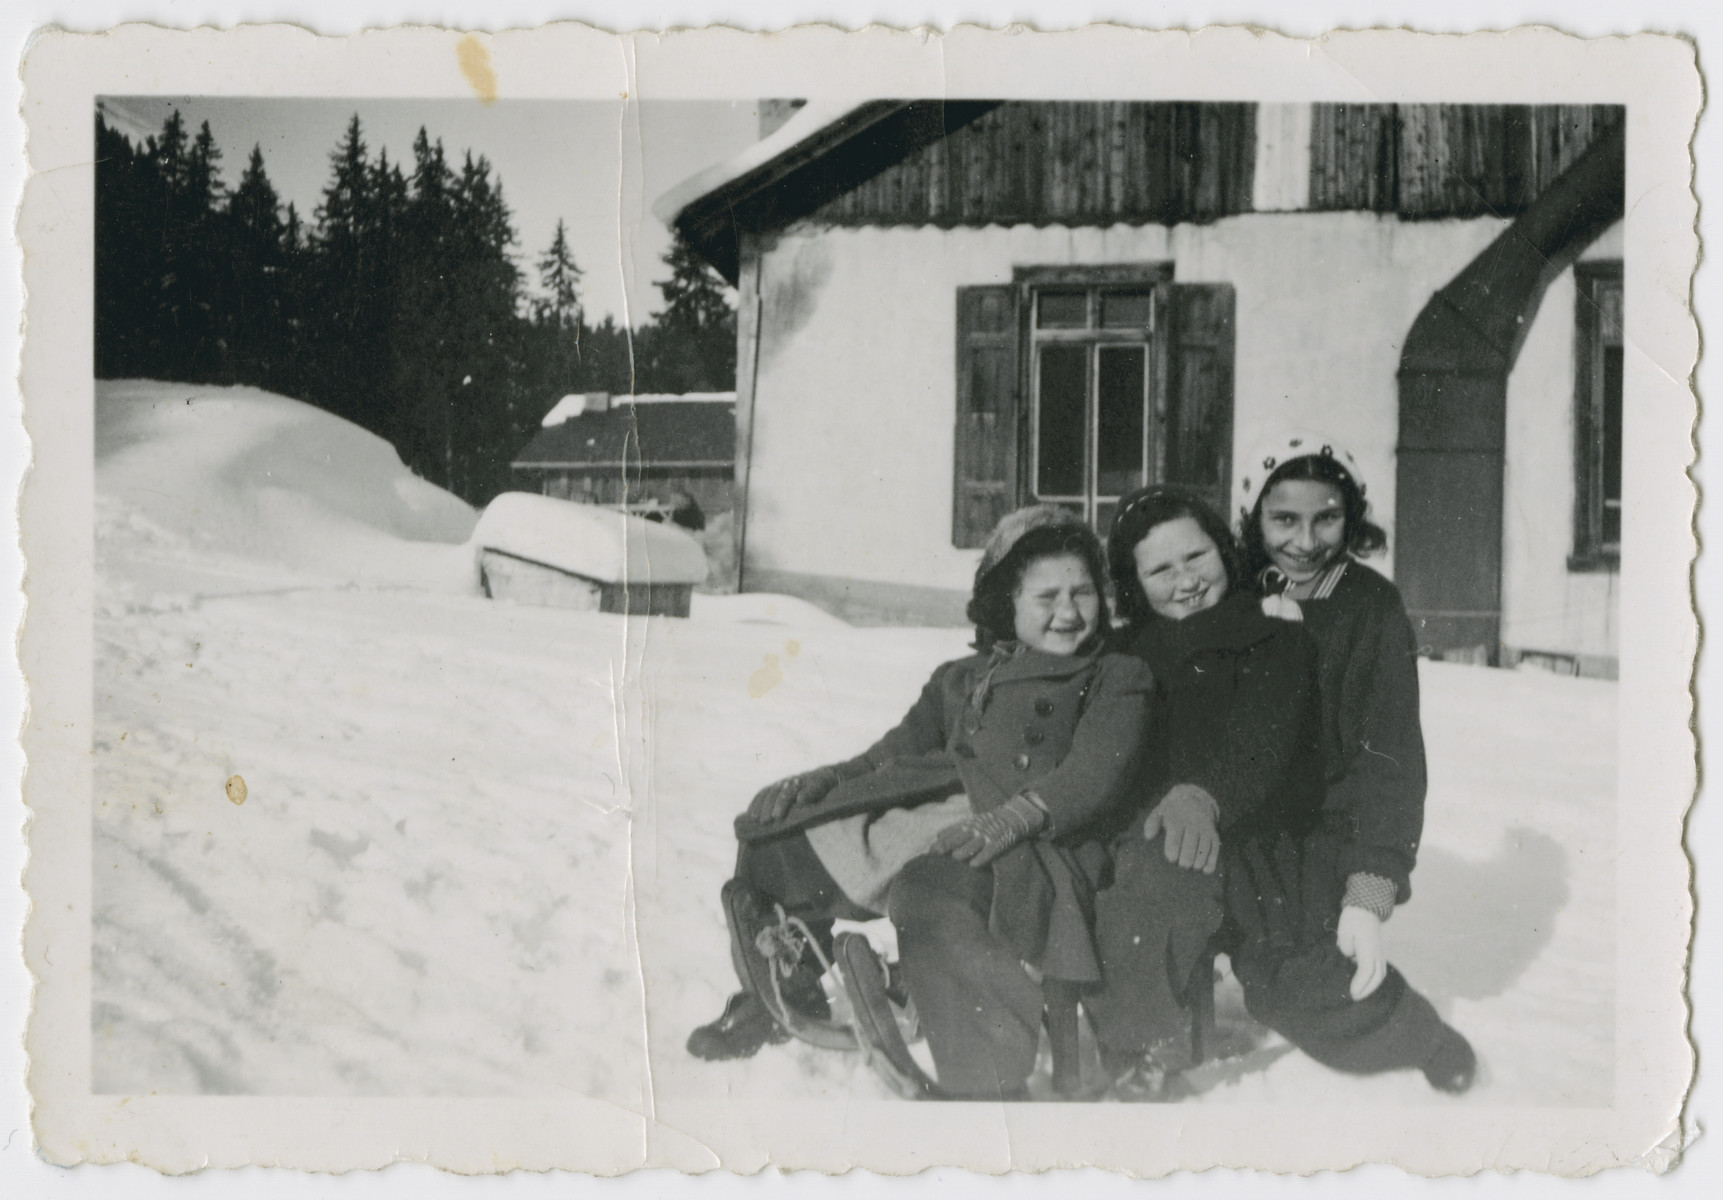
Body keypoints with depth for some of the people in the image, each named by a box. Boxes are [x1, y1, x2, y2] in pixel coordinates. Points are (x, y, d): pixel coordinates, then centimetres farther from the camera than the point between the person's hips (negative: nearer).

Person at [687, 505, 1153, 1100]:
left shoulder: (1118, 679, 13)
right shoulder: (958, 680, 30)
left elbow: (1094, 773, -4)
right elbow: (894, 755, 28)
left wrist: (1013, 817, -23)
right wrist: (819, 781, 6)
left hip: (1033, 849, -7)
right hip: (929, 816, 7)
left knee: (930, 888, -40)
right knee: (773, 833, 6)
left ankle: (989, 1083, -44)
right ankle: (783, 999, 26)